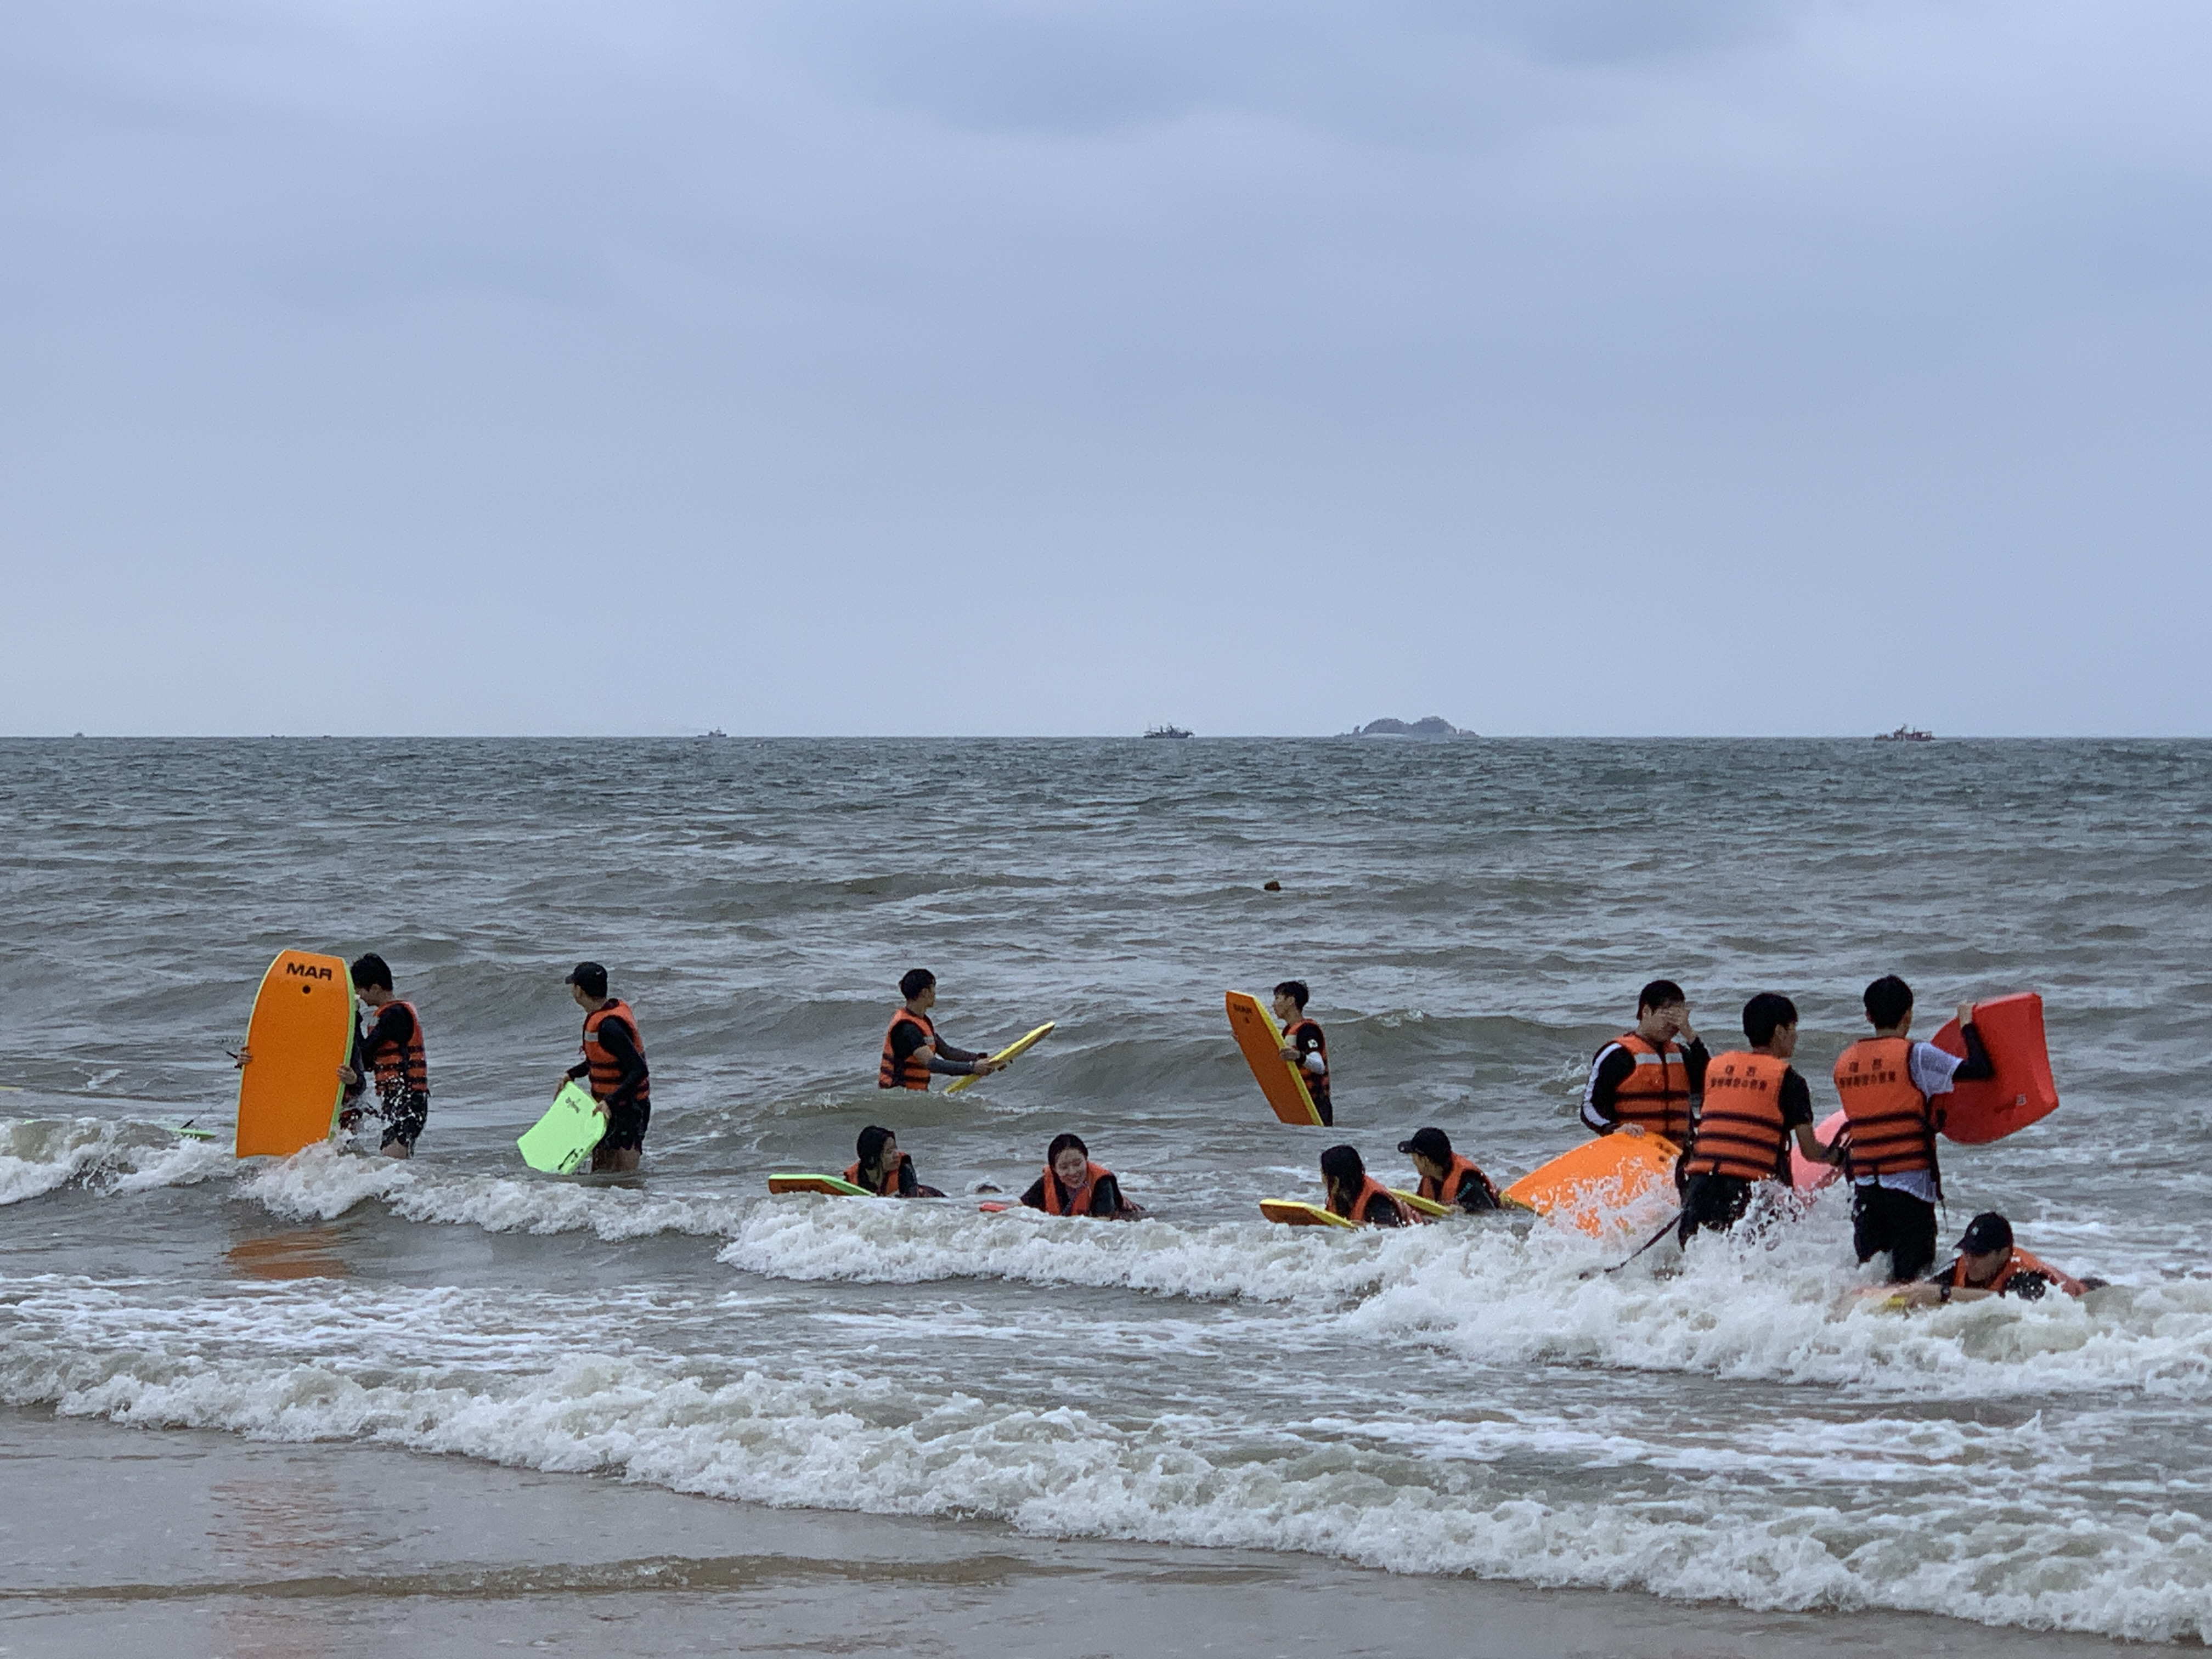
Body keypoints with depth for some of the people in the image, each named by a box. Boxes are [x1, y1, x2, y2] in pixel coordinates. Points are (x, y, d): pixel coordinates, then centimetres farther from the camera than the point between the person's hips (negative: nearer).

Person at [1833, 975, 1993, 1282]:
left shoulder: (1843, 1063, 10)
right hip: (1909, 1186, -5)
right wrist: (1968, 1024, 2)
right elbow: (1981, 1070, -13)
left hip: (1863, 1185, 5)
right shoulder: (1915, 1055, -8)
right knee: (1910, 1280, -3)